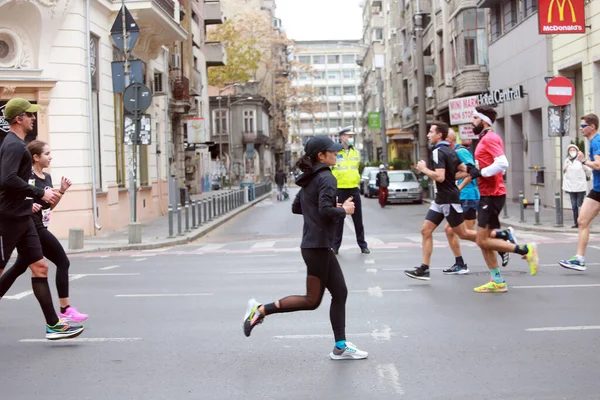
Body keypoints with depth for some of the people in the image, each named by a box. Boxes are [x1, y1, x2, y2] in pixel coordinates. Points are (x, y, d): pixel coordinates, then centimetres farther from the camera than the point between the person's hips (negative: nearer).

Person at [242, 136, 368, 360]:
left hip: (320, 246, 10)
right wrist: (344, 210, -7)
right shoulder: (326, 178, -14)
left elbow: (296, 207, 19)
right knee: (312, 300, -1)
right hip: (317, 246, -10)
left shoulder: (310, 179, 14)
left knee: (340, 293, 11)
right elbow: (326, 210, -25)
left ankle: (340, 347, 14)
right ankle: (261, 310, 2)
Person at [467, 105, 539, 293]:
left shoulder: (490, 138, -13)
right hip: (487, 195, 10)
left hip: (492, 195, -10)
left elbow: (502, 164, -26)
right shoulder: (485, 139, 18)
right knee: (483, 241, 8)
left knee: (483, 241, -8)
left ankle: (526, 250, 0)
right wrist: (473, 170, 8)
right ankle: (498, 282, 12)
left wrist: (480, 172, -18)